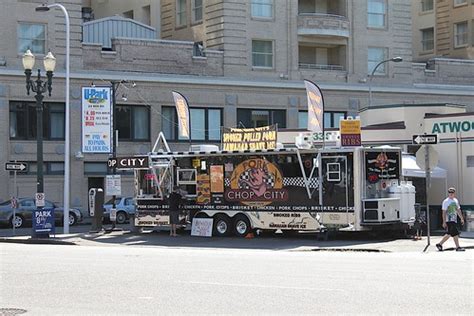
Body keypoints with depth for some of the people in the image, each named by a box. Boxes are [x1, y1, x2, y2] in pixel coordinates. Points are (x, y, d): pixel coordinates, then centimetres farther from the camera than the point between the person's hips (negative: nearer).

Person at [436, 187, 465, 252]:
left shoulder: (456, 200, 15)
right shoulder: (446, 201, -8)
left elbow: (458, 210, 23)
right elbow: (444, 212, -11)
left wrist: (461, 218, 19)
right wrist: (444, 222, -15)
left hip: (454, 220, 8)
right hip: (449, 220, -8)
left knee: (449, 234, 10)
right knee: (455, 233, -10)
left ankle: (440, 244, 18)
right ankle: (458, 247, -5)